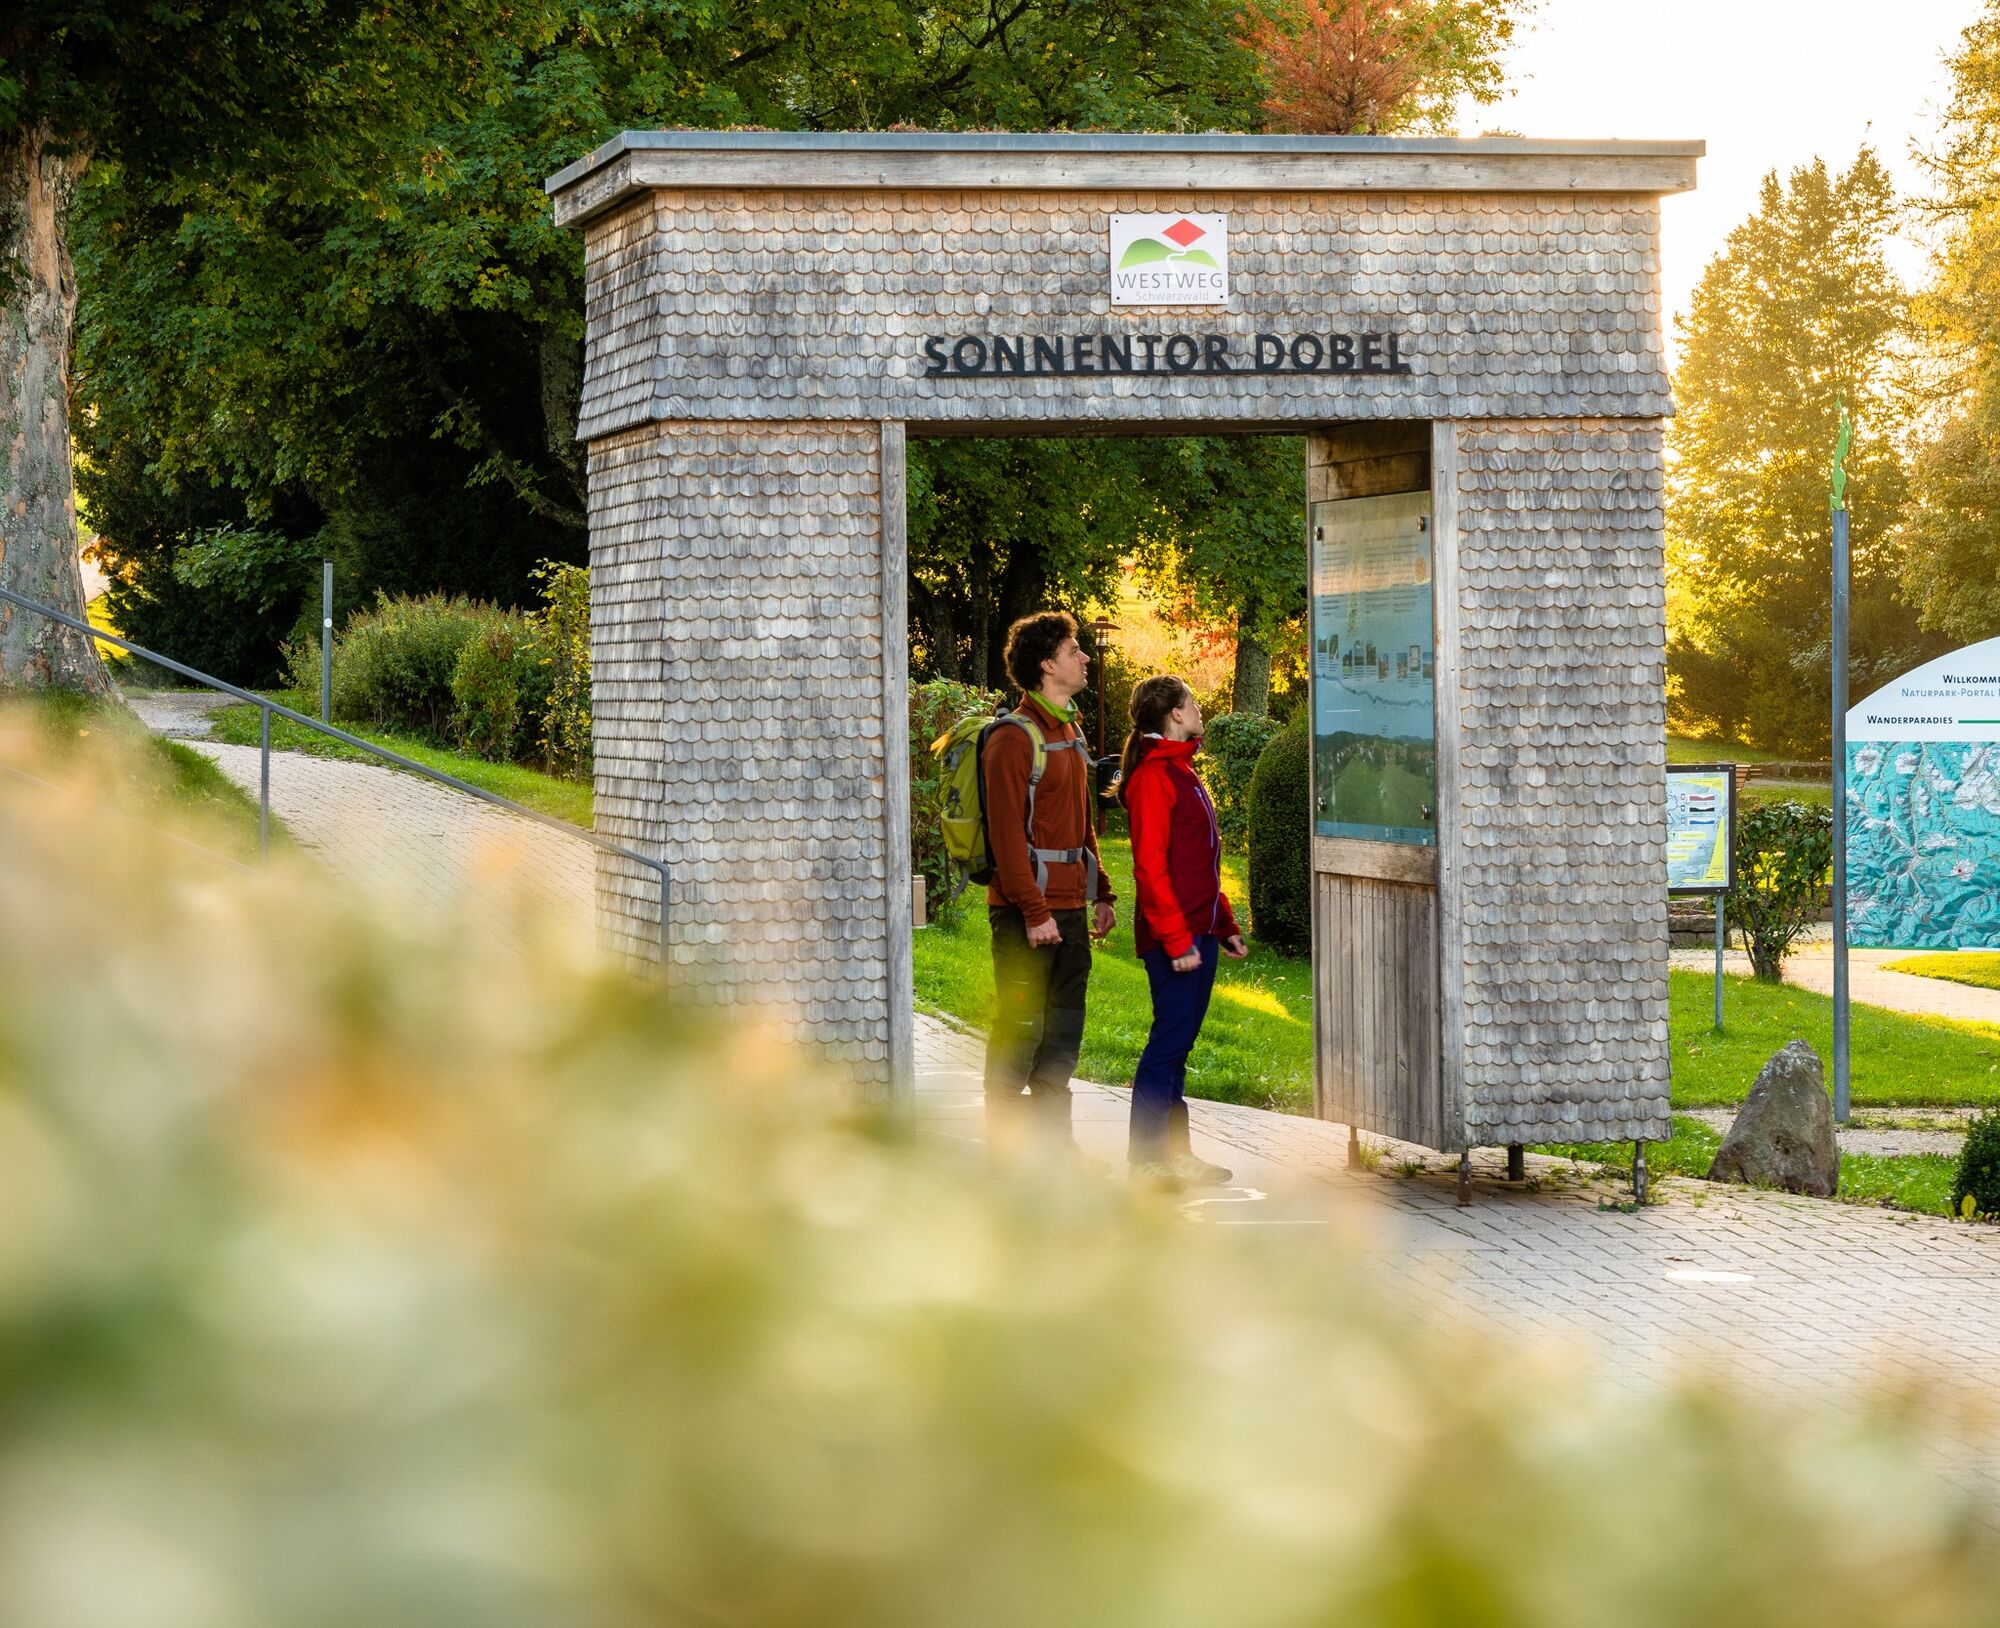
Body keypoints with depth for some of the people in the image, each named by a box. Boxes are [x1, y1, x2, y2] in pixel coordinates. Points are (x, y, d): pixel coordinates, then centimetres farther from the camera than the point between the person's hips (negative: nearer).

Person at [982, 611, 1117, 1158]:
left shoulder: (1070, 732, 17)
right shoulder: (1014, 739, -12)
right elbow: (1007, 834, -16)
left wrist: (1100, 893, 17)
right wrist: (1034, 911, -20)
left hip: (1068, 906, 9)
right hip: (1026, 909, -9)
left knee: (1064, 1028, 12)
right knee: (1019, 1027, -5)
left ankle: (1052, 1136, 19)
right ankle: (1007, 1149, -1)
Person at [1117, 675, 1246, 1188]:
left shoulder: (1181, 772, 18)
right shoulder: (1154, 776, -13)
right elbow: (1150, 866, -19)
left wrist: (1225, 926, 21)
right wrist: (1177, 939, -22)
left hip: (1198, 931, 10)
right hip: (1173, 936, -10)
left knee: (1179, 1040, 12)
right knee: (1170, 1039, -7)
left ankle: (1174, 1151, 16)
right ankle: (1147, 1158, -4)